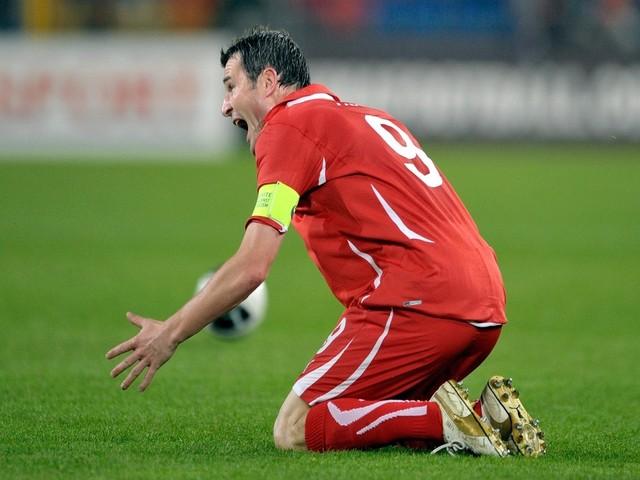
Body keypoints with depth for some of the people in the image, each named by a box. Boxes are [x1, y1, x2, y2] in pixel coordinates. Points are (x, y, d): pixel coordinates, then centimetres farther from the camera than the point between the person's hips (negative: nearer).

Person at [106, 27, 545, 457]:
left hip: (418, 301, -9)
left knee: (294, 431, -5)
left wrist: (170, 333, 3)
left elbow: (250, 268, -7)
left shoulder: (288, 124, -1)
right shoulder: (369, 117, 26)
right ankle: (485, 411, 1)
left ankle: (446, 419, -15)